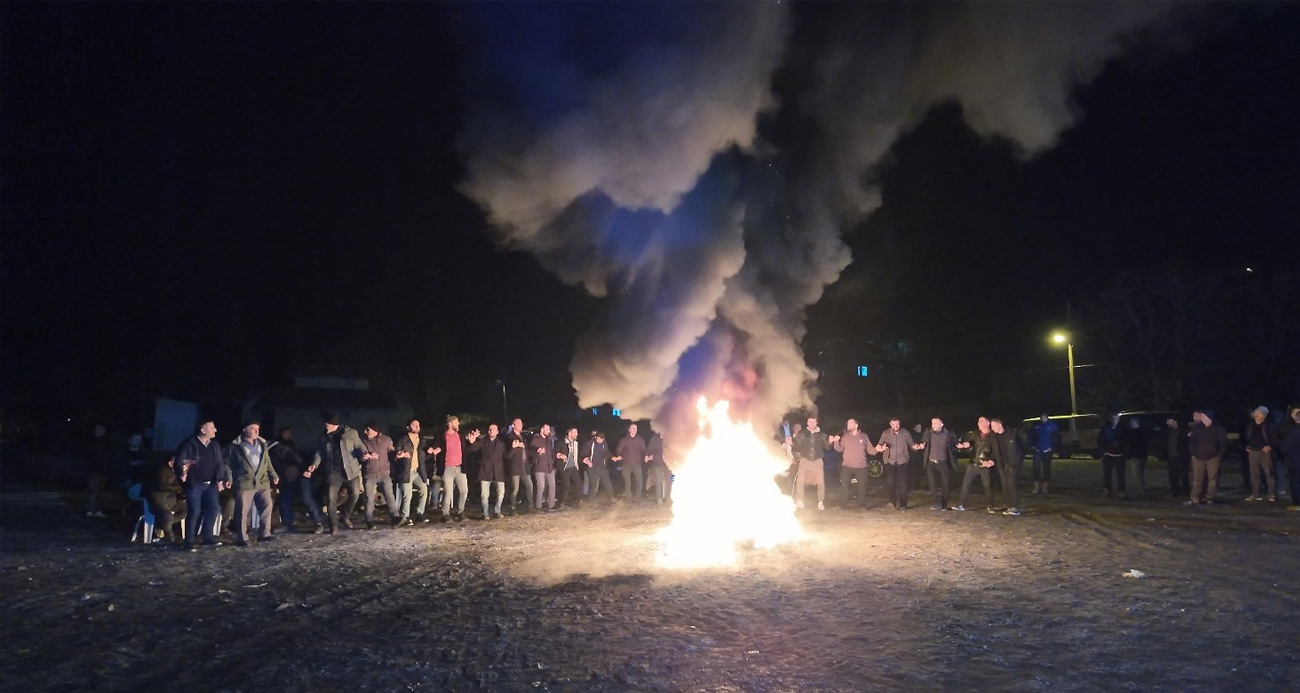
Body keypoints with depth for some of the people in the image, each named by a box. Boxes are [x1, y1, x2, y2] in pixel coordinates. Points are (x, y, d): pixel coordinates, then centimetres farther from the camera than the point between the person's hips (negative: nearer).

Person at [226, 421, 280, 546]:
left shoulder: (262, 444, 14)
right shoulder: (235, 446, -2)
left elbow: (267, 462, 21)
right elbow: (227, 463, -2)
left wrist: (273, 475, 15)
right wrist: (229, 478, -11)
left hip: (262, 482, 5)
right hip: (244, 483, -5)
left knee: (266, 506, 4)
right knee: (242, 511, -1)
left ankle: (264, 534, 14)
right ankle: (242, 538, 6)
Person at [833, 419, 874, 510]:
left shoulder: (864, 436, 1)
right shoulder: (844, 436, 2)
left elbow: (870, 450, 4)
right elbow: (839, 449, -1)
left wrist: (876, 449, -15)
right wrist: (836, 441, -18)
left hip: (861, 467, 0)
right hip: (847, 466, 0)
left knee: (862, 486, 6)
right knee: (845, 485, -2)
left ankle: (862, 504, 19)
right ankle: (845, 503, 9)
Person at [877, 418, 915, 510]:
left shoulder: (905, 433, 3)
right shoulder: (885, 433, 2)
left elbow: (911, 444, 8)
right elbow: (879, 445, 1)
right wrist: (880, 448, -24)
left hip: (902, 461, 0)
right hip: (890, 461, 0)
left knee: (902, 483, -1)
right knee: (890, 482, -11)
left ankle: (903, 504, 10)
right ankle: (893, 502, 1)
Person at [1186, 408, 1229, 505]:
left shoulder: (1218, 428, -2)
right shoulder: (1196, 428, 7)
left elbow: (1223, 443, 0)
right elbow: (1191, 441, 12)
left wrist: (1220, 455, -5)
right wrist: (1193, 453, 4)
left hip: (1213, 457, -3)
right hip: (1198, 457, 3)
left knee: (1212, 478, -1)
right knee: (1197, 478, 0)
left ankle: (1210, 498, 5)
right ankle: (1195, 498, 1)